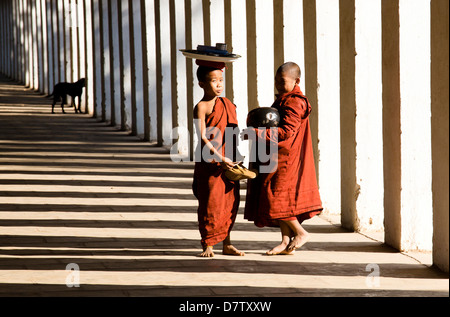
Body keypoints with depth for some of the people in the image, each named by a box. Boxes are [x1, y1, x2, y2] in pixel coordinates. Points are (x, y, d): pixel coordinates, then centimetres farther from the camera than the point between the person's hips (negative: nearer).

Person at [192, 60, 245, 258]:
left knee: (229, 202, 9)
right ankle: (207, 245, 6)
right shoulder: (201, 107, -9)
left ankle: (226, 244, 17)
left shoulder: (227, 104, 13)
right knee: (210, 202, -3)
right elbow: (203, 138, -17)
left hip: (228, 162, 7)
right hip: (210, 162, -7)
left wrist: (235, 158, 14)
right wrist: (220, 158, -23)